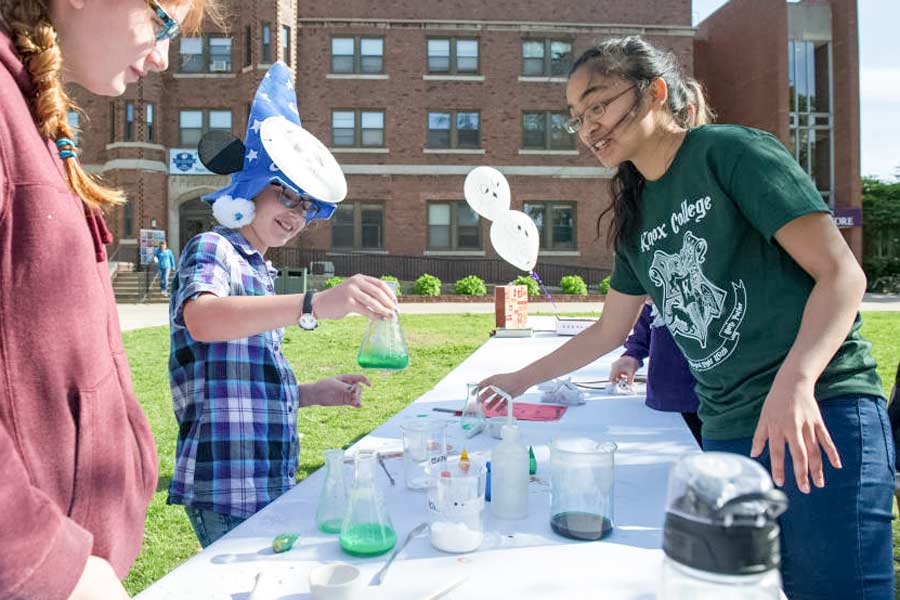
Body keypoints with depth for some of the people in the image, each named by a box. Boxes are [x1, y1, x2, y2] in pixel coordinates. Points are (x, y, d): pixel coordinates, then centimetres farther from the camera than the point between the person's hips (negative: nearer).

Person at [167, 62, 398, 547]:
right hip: (227, 488, -8)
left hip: (270, 481, 9)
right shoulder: (211, 249, -8)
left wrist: (309, 393, 9)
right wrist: (315, 305, -45)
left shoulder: (258, 270, 18)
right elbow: (201, 320, -33)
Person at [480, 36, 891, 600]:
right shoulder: (638, 215, 14)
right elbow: (609, 331, 22)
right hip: (727, 432, 6)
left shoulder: (731, 151, -6)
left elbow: (842, 273, -12)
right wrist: (520, 379, 23)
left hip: (818, 416, -6)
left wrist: (795, 380, -28)